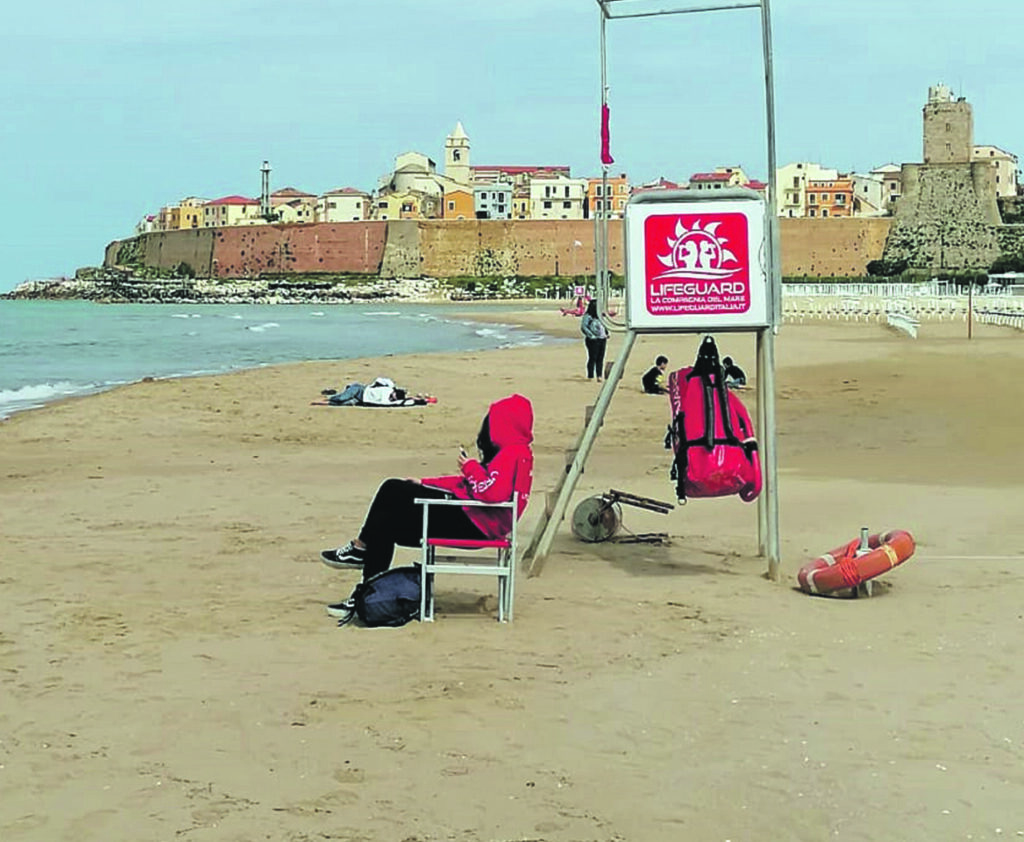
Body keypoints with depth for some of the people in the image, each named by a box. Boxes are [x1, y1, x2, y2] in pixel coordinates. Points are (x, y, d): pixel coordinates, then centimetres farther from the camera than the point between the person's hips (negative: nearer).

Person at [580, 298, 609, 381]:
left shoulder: (600, 315, 17)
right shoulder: (587, 316, -6)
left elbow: (604, 326, 28)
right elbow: (583, 327, -14)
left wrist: (607, 333, 11)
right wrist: (591, 336, -18)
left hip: (602, 339, 7)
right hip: (593, 340, -7)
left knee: (600, 358, 4)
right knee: (592, 358, -5)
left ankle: (599, 376, 6)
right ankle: (590, 377, 0)